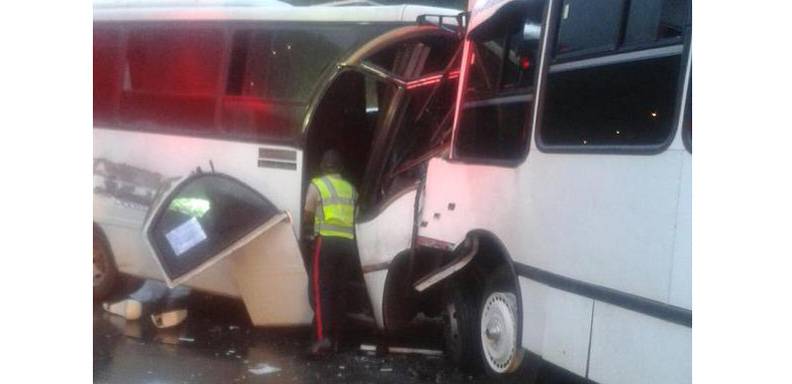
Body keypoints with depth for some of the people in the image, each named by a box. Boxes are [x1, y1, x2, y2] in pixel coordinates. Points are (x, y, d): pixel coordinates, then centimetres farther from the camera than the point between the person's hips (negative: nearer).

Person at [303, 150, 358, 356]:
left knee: (321, 290, -5)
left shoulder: (317, 185, 2)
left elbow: (307, 217, 8)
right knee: (339, 291, 8)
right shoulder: (350, 188, 15)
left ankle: (323, 338, -17)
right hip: (347, 242, 5)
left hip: (327, 241, -4)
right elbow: (352, 216, 14)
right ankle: (335, 339, 9)